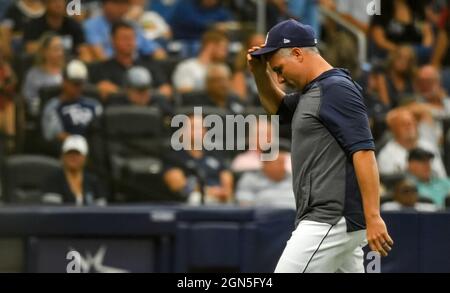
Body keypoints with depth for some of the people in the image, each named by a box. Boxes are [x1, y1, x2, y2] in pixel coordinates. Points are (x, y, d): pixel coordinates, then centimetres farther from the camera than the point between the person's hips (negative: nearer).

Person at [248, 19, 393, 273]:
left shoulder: (337, 89, -12)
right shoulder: (310, 92, 18)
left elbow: (364, 153, -20)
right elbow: (277, 107, 38)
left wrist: (373, 217, -26)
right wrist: (260, 71, 18)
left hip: (333, 221, -10)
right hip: (331, 221, 10)